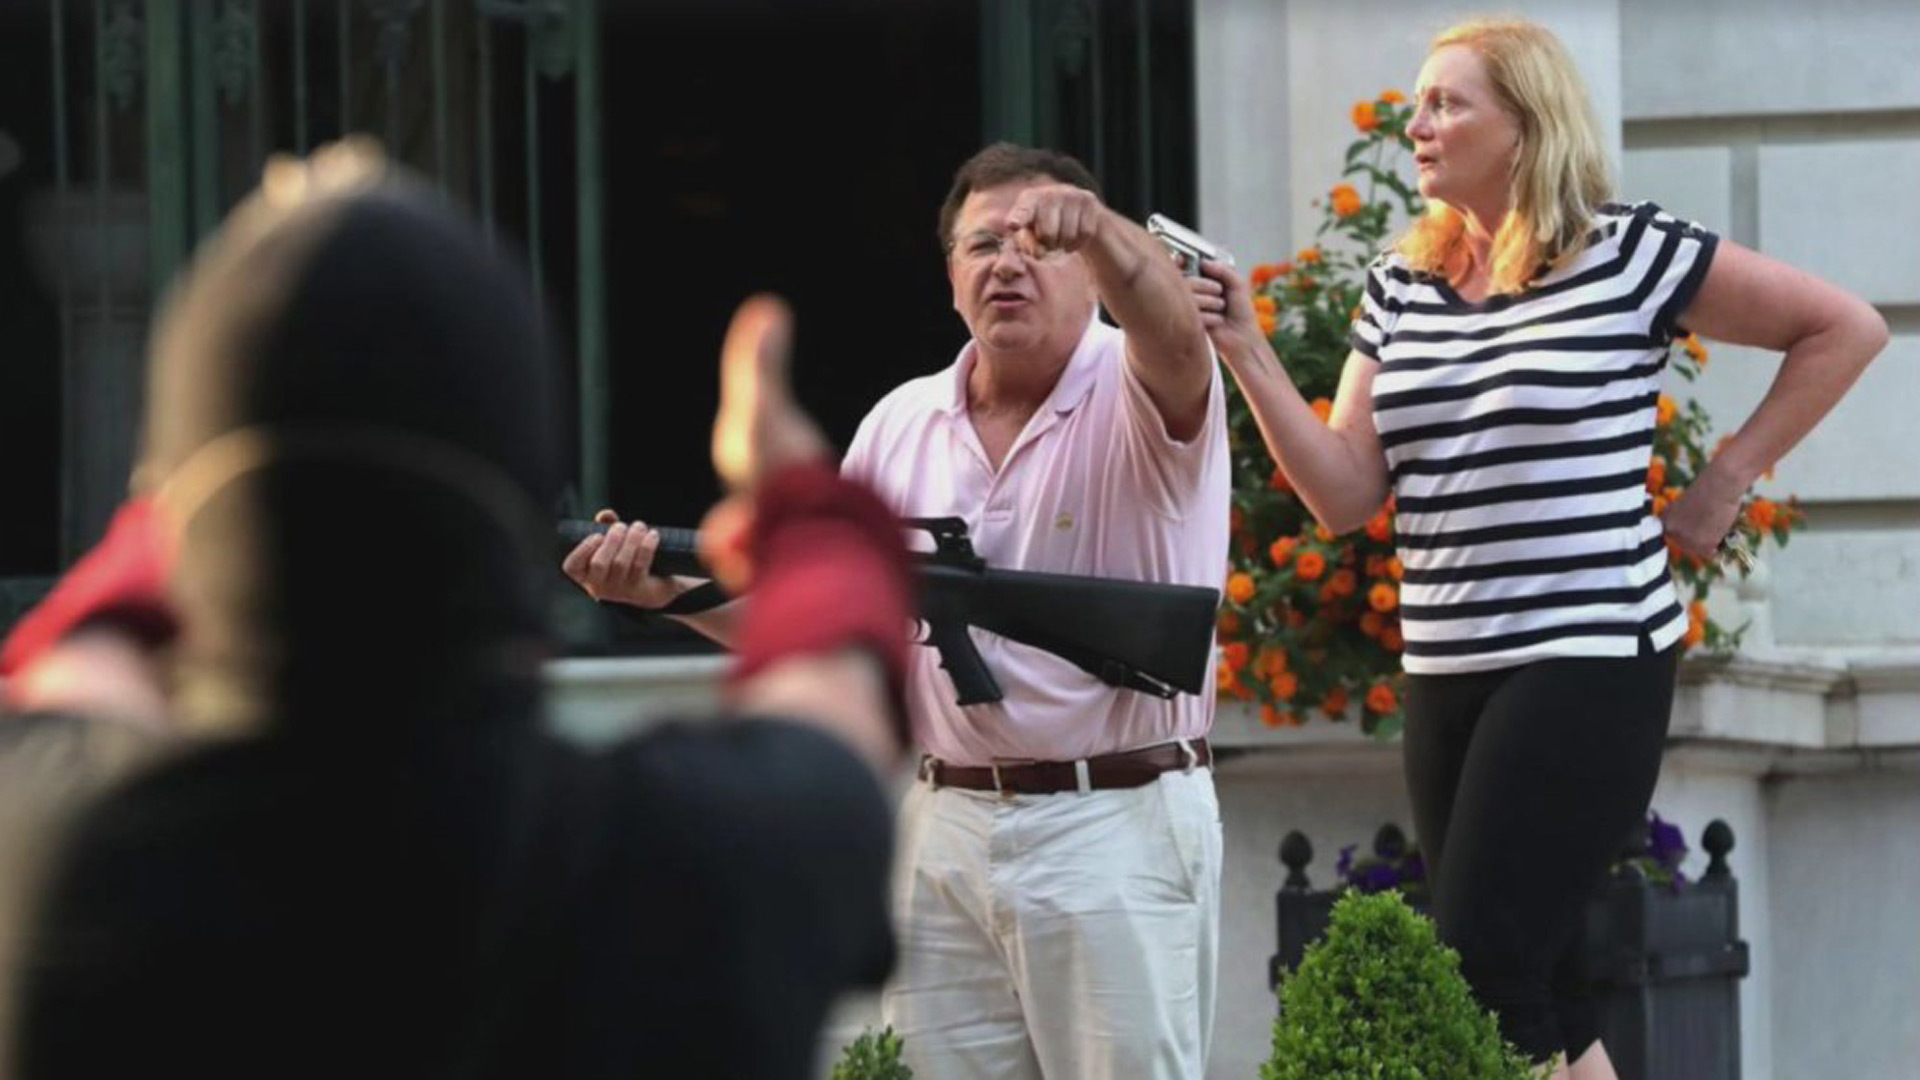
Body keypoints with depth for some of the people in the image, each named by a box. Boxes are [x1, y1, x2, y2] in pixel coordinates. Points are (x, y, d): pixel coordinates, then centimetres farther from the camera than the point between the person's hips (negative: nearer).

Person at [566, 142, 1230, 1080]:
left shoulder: (1138, 399, -5)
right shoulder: (902, 425, 11)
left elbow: (1172, 334, -29)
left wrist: (1098, 229, -50)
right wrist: (672, 588, -3)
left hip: (1121, 831, -5)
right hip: (944, 834, 5)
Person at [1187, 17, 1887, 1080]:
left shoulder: (1629, 256, -6)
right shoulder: (1400, 286, 9)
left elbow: (1846, 327, 0)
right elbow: (1344, 493, 4)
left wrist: (1725, 481, -2)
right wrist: (1247, 354, -6)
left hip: (1590, 659, -6)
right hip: (1444, 670, 6)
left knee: (1483, 973, -15)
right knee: (1533, 984, 10)